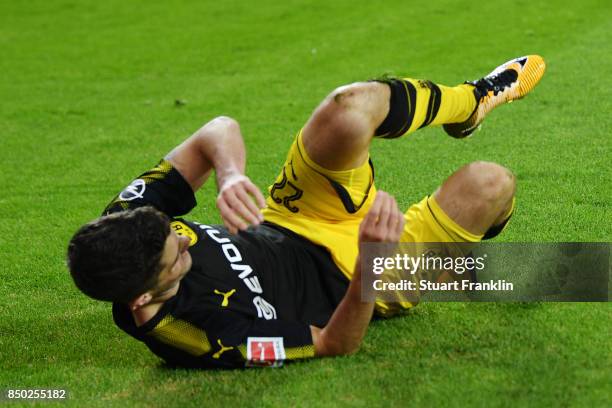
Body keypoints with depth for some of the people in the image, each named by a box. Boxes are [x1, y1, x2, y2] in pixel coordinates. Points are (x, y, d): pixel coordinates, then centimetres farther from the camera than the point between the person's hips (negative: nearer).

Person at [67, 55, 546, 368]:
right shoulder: (212, 337, -41)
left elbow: (221, 131, -16)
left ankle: (476, 99, 20)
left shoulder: (128, 222, -23)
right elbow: (336, 344, -30)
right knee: (488, 184, -20)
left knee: (348, 109, -18)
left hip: (285, 226, 6)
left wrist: (230, 175, -40)